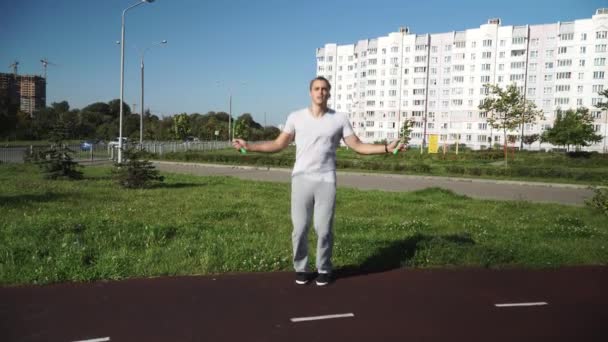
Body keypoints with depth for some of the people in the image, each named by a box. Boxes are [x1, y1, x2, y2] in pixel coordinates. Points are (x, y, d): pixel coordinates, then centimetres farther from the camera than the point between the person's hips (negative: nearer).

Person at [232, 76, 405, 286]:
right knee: (300, 229, 3)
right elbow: (278, 144, 7)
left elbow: (358, 146, 5)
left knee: (324, 229, 2)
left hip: (326, 181, 0)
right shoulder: (296, 117, 5)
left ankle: (323, 270, 20)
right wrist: (249, 146, -3)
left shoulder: (340, 119, 4)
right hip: (301, 179, 1)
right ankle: (301, 269, 21)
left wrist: (387, 148, -5)